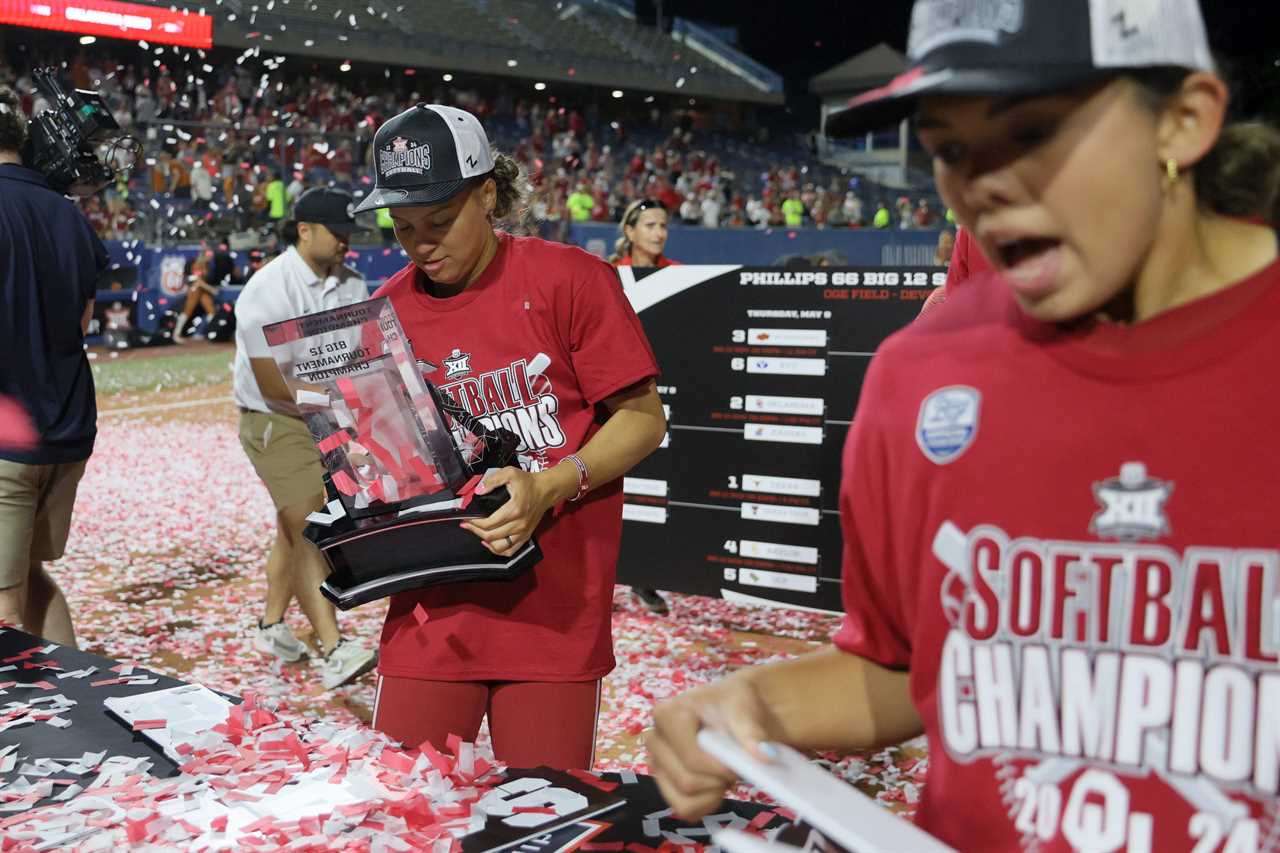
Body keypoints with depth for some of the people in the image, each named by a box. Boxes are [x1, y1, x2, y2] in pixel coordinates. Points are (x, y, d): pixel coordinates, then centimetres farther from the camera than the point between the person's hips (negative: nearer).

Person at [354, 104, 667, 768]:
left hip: (554, 607, -3)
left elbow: (643, 418, -4)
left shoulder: (569, 280, -5)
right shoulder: (385, 313, 6)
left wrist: (550, 487, -18)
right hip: (432, 609, 3)